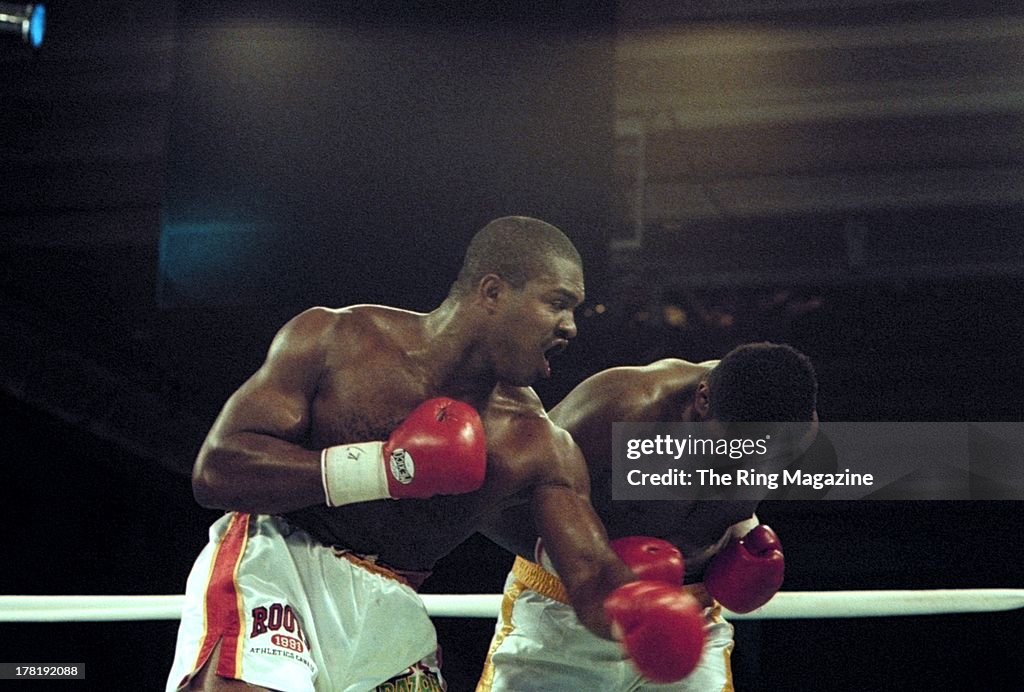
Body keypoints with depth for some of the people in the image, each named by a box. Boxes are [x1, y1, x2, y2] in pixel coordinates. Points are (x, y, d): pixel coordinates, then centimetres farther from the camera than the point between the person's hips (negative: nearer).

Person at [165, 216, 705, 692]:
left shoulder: (539, 449, -6)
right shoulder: (334, 340, -13)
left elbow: (595, 586, -9)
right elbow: (214, 470, -18)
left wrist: (656, 611, -34)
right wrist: (378, 469, -28)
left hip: (387, 609, 4)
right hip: (268, 564, -4)